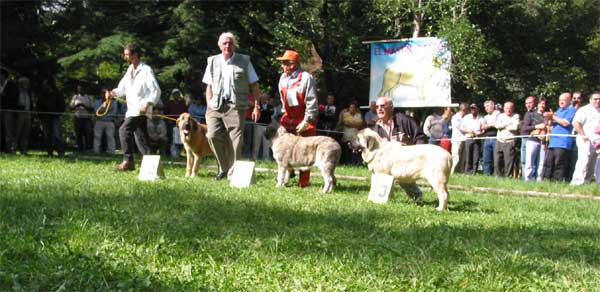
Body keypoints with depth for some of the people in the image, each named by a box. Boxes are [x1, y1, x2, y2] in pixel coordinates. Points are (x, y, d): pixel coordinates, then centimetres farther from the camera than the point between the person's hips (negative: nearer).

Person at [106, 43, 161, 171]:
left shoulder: (146, 70, -8)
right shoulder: (130, 70, 16)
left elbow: (156, 90, -11)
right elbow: (122, 87, 14)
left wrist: (147, 104, -23)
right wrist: (113, 93, -6)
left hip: (141, 109, -9)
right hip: (132, 109, 9)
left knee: (124, 130, -19)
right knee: (141, 137, 10)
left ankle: (128, 161, -15)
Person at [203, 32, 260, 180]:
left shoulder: (244, 61, 6)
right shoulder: (213, 62, 14)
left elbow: (254, 85, 7)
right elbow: (209, 86, 16)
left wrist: (256, 106, 0)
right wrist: (209, 106, 7)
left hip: (235, 106, -2)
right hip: (216, 106, 3)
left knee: (235, 141, -7)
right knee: (213, 135, -10)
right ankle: (223, 168, 9)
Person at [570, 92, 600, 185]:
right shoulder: (584, 110, -1)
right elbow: (576, 123, -11)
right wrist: (583, 135, -15)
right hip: (586, 140, -7)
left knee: (592, 165, 7)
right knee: (584, 160, -17)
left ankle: (586, 182, 15)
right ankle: (577, 182, -19)